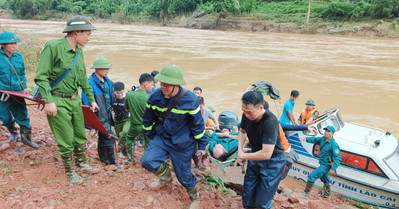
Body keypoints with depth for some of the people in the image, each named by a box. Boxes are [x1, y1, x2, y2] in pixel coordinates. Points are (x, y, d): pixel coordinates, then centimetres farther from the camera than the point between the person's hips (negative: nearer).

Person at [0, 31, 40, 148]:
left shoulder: (18, 57, 6)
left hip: (17, 92, 2)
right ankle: (13, 132, 37)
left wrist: (25, 87, 9)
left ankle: (26, 137, 14)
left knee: (22, 115, 1)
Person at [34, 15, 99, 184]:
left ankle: (81, 164, 36)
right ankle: (70, 172, 22)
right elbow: (41, 77, -15)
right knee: (66, 140, 3)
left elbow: (83, 79, 18)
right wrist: (48, 101, -21)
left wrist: (91, 99, 18)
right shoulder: (53, 47, -14)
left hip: (75, 100, 7)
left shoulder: (79, 51, 9)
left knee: (80, 136, 16)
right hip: (58, 102, -7)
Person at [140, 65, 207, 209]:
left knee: (183, 175, 7)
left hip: (182, 144, -3)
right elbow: (148, 120, 7)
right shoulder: (155, 97, -11)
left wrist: (201, 145, -3)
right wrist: (150, 136, 16)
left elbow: (198, 124, -11)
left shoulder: (190, 100, -22)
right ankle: (166, 177, 18)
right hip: (161, 138, 4)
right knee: (147, 161, -16)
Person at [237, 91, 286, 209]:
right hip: (255, 157, 6)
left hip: (272, 161, -6)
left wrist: (243, 156, -20)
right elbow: (242, 131, 10)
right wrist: (240, 150, -5)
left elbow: (266, 154, -34)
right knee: (248, 198, 12)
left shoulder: (270, 122, -32)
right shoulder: (247, 115, -13)